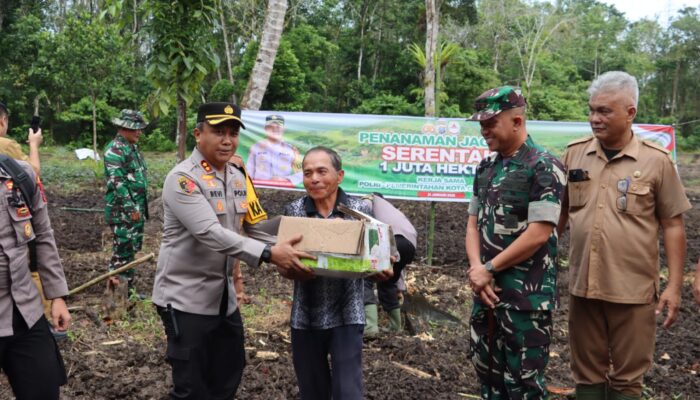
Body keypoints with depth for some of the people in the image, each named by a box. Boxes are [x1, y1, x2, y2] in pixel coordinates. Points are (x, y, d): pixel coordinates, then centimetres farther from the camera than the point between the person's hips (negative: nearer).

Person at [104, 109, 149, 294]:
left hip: (137, 208, 9)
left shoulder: (133, 147, 14)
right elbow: (117, 182, -21)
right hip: (122, 210, -9)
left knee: (132, 248, 14)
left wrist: (142, 207, 18)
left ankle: (128, 286, 24)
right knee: (122, 249, -4)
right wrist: (131, 208, -22)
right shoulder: (115, 150, -15)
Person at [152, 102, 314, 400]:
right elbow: (211, 234, -30)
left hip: (224, 296, 8)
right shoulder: (183, 179, -18)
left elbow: (254, 228, 12)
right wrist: (268, 254, -37)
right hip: (186, 298, -7)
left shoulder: (238, 178, 6)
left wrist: (284, 254, -5)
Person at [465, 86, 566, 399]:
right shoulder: (486, 167, 10)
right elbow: (473, 223, 10)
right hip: (486, 289, 7)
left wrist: (489, 269, -13)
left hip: (526, 294, -7)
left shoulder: (544, 167, -13)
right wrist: (476, 269, -6)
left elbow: (538, 234, -19)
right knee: (487, 371, 18)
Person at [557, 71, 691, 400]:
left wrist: (674, 286, -4)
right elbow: (559, 212, 11)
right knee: (587, 373, 15)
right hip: (583, 285, 3)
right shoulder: (574, 153, 3)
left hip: (634, 289, -2)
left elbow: (672, 226, -1)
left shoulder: (656, 160, -5)